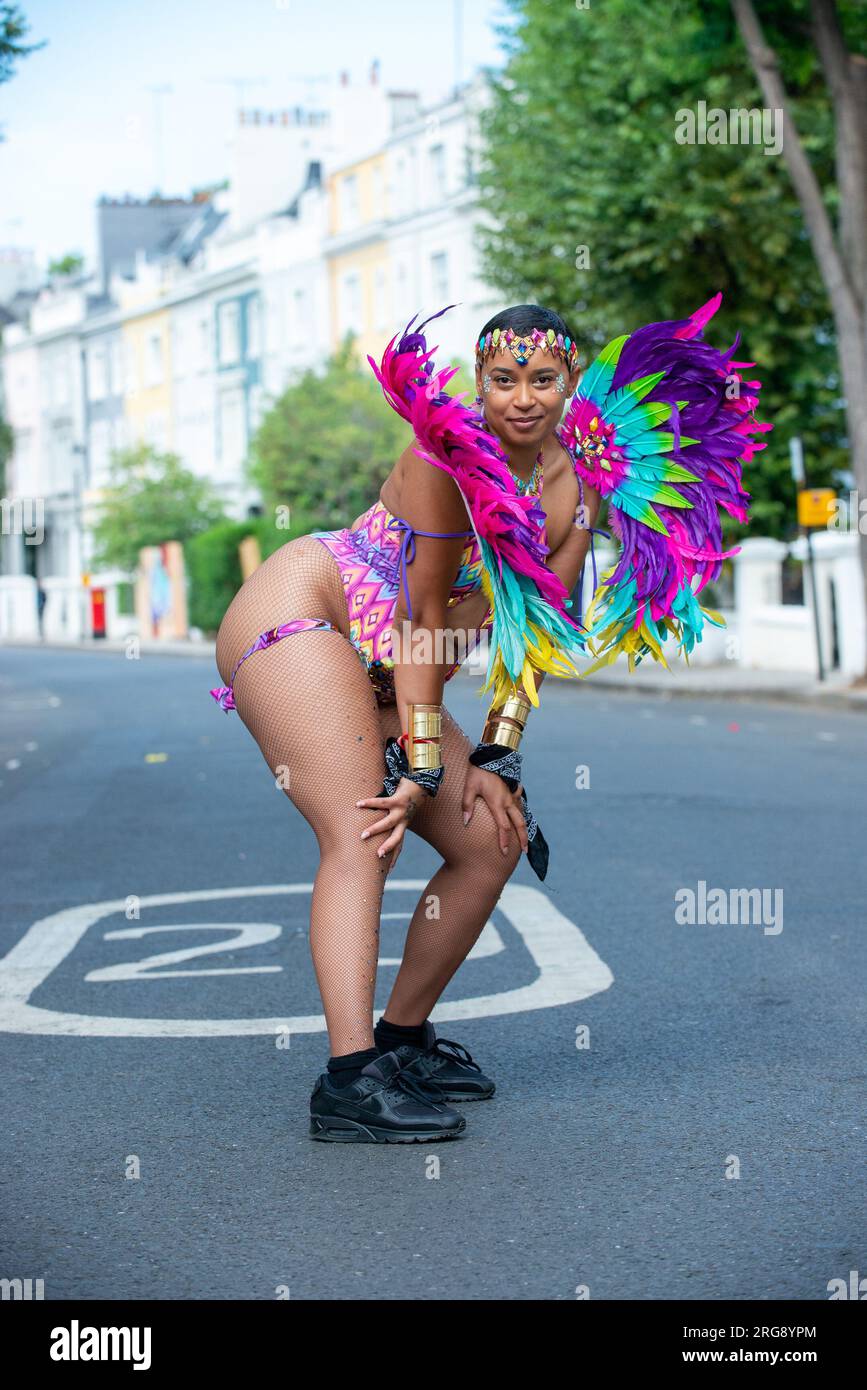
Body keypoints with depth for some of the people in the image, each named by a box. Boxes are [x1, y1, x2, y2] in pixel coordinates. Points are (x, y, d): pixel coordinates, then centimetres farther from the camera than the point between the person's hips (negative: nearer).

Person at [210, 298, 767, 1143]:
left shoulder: (581, 488, 1)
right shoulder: (448, 454, -20)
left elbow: (538, 630, 1)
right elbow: (422, 611, -20)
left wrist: (495, 757, -7)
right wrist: (423, 761, -20)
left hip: (379, 681, 8)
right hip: (295, 619, -8)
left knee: (498, 836, 3)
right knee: (362, 836, -24)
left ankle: (404, 1038, 15)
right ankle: (351, 1080, -33)